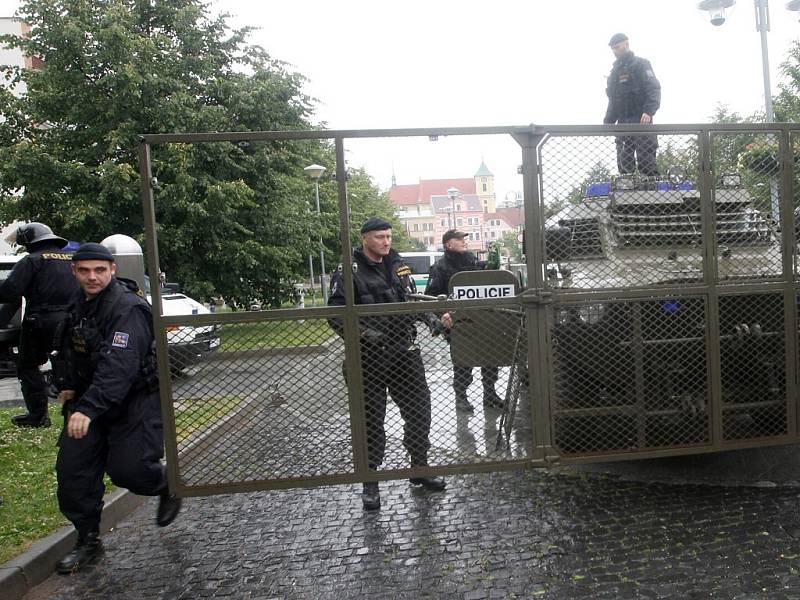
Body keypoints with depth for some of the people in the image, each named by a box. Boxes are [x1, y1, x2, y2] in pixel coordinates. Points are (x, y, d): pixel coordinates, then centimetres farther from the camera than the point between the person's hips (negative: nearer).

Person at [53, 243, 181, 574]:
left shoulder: (128, 307, -23)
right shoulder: (78, 304, 5)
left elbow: (120, 364, -34)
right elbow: (66, 348, 22)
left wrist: (89, 407, -42)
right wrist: (66, 385, 9)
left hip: (135, 401, -7)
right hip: (88, 399, 8)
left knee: (128, 469, -11)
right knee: (72, 469, 4)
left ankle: (168, 485, 24)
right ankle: (87, 540, 22)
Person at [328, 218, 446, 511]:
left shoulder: (398, 265, 12)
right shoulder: (350, 272, -7)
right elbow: (336, 313, -14)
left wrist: (430, 317, 7)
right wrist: (364, 333, -27)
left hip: (405, 351, 6)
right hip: (369, 356, -5)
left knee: (419, 410, 10)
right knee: (371, 420, 4)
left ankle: (419, 468, 30)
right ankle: (370, 483, 18)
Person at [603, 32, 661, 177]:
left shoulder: (640, 64, 2)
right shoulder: (615, 70, 24)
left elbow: (654, 88, -8)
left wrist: (648, 111, -23)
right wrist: (608, 121, 15)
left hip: (641, 121, -7)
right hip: (622, 123, 7)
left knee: (646, 160, -12)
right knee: (624, 162, 3)